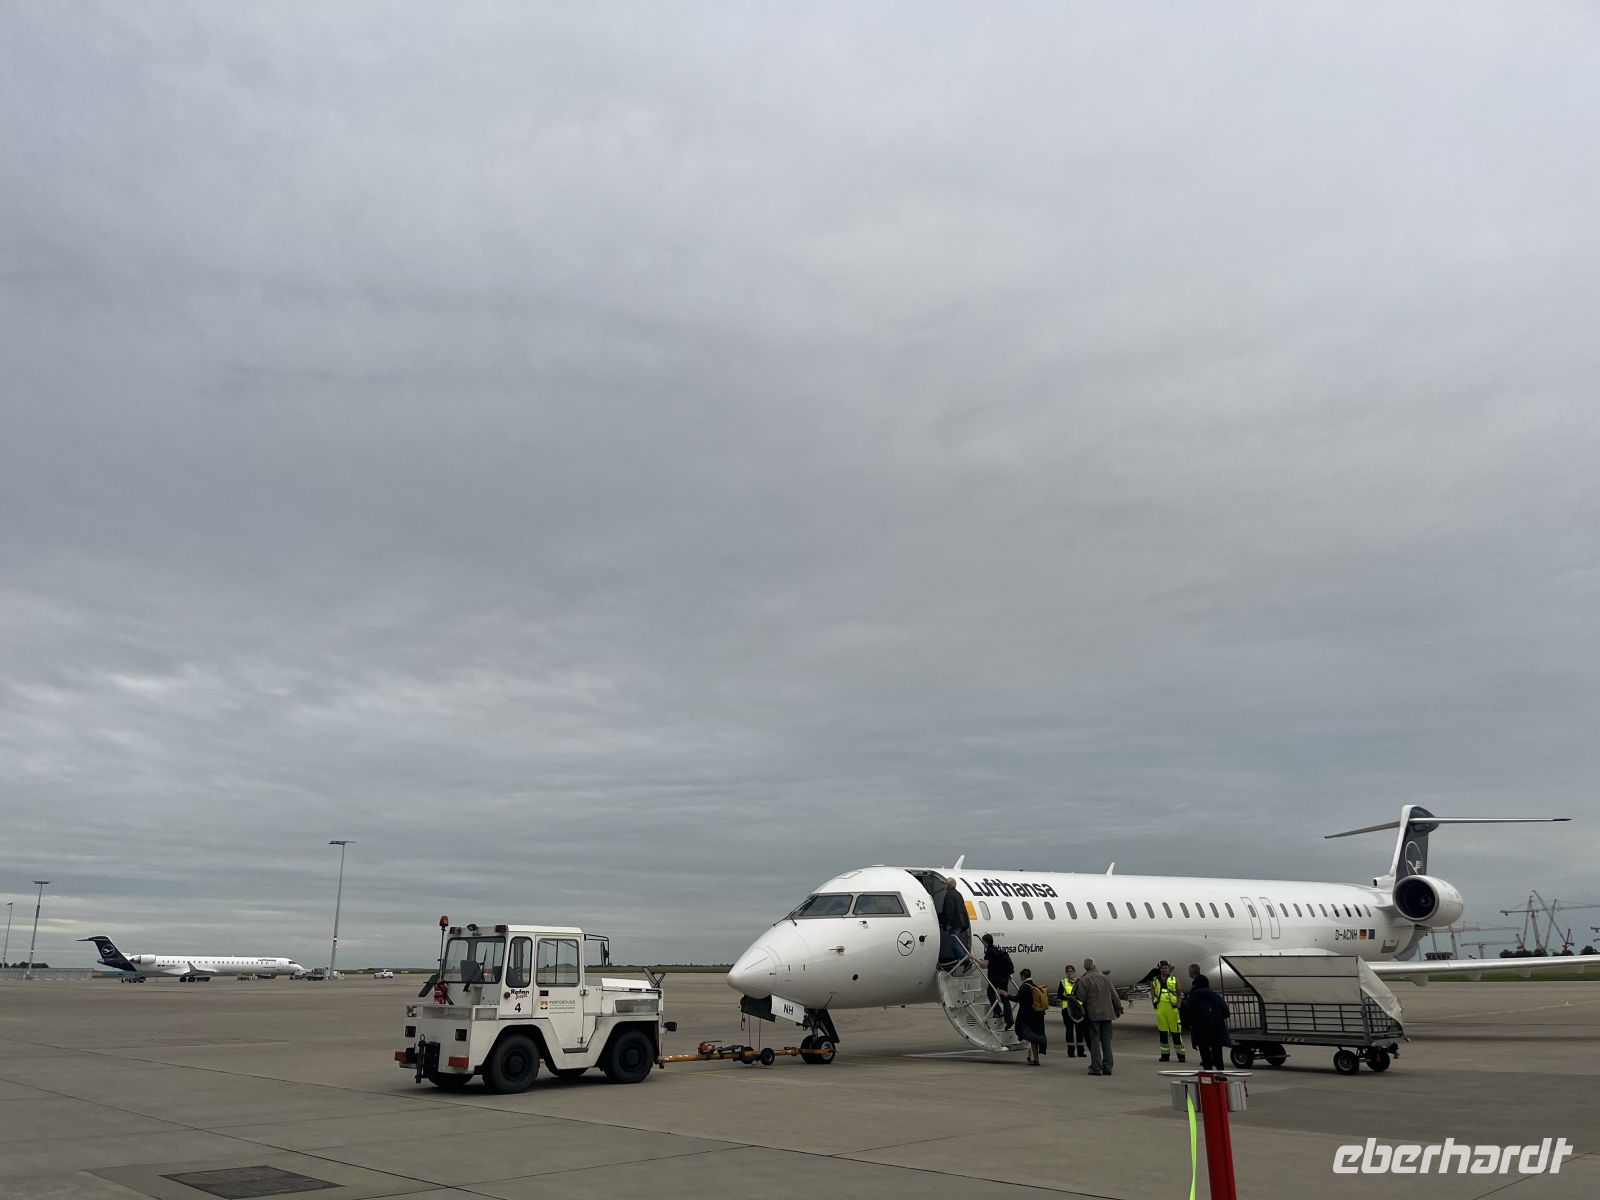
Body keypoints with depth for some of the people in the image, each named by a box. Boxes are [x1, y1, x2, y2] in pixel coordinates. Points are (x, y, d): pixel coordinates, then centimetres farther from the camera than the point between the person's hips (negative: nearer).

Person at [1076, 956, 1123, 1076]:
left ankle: (1096, 1068, -4)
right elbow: (1114, 995, 10)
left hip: (1093, 1015, -4)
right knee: (1106, 1041, 9)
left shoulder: (1083, 981, -7)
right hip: (1107, 1013, 4)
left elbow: (1081, 999, -7)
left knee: (1095, 1041, 0)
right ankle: (1107, 1068, 9)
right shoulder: (1105, 978, 7)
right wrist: (1118, 1008, 21)